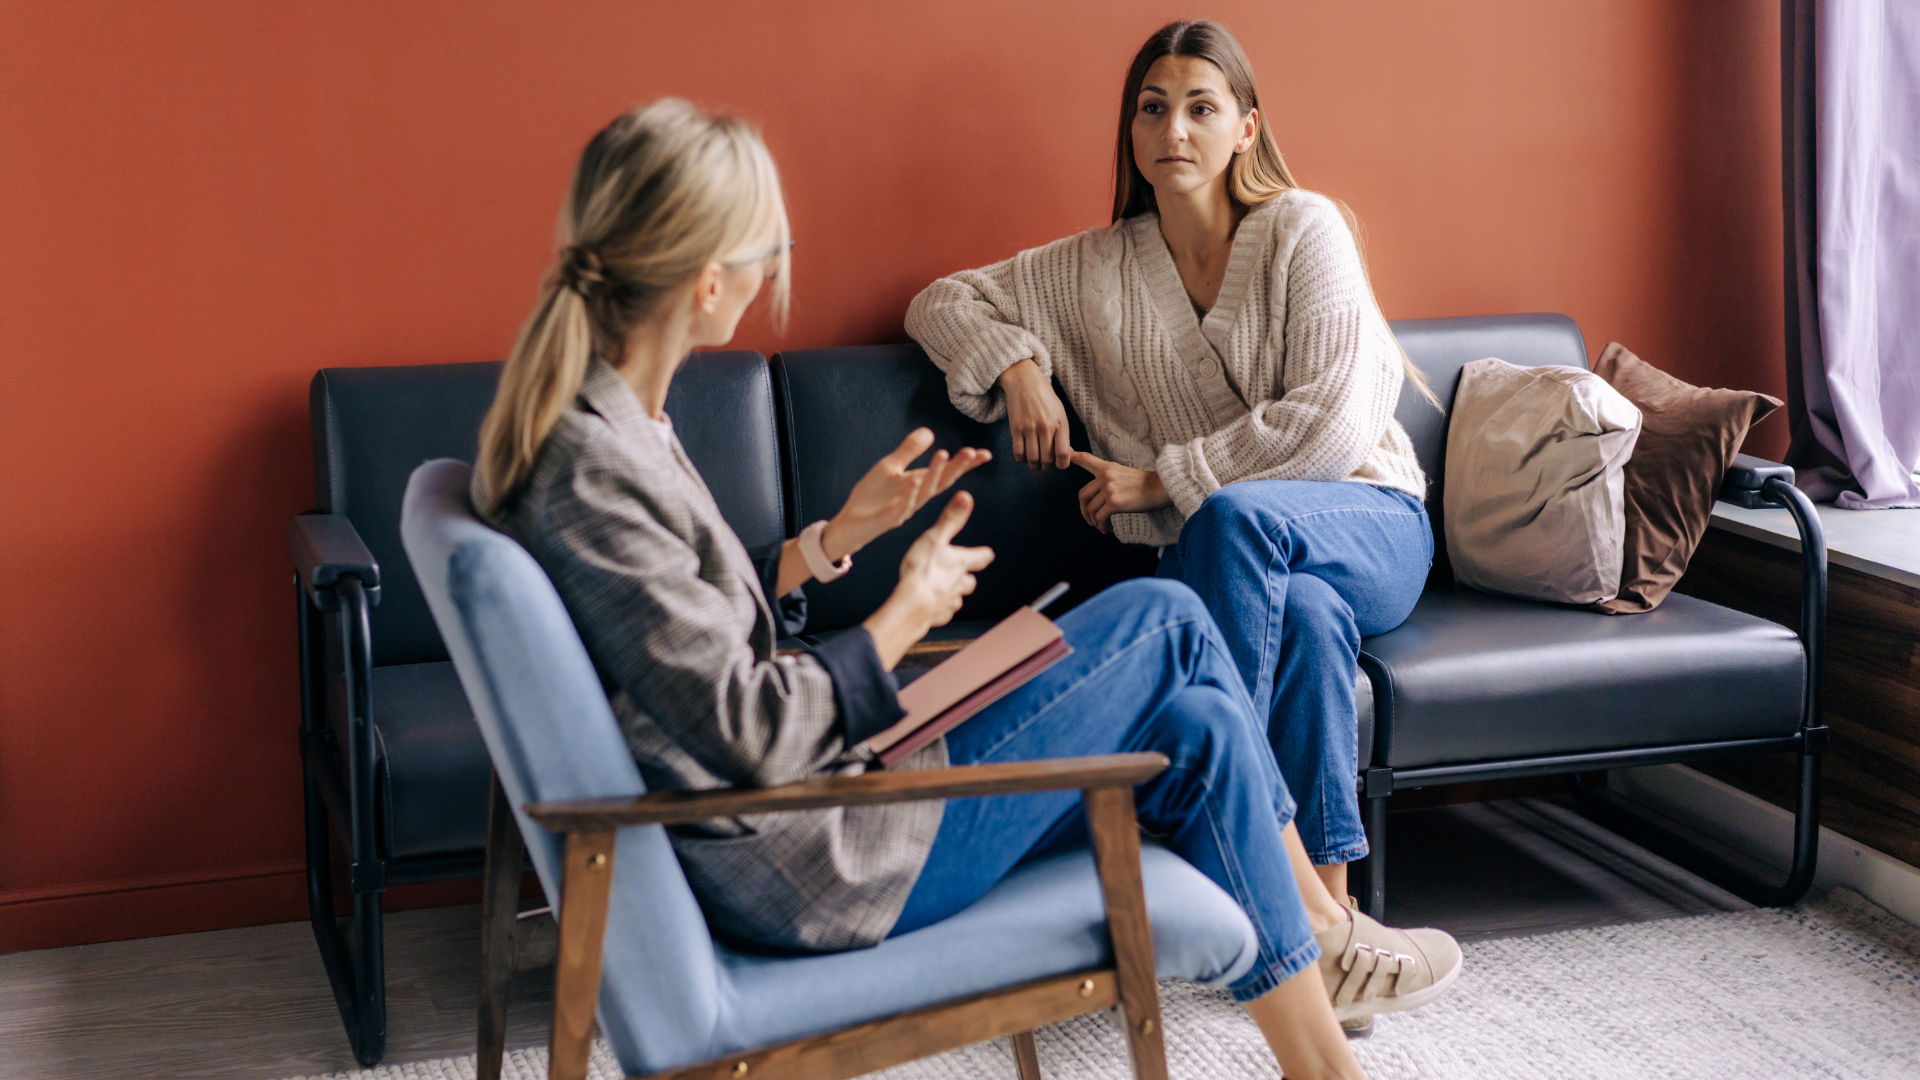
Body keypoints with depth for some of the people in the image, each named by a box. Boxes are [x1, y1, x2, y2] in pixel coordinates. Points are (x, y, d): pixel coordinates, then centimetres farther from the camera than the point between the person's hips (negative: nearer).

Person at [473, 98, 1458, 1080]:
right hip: (807, 869, -9)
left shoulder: (598, 418, 4)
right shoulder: (592, 471, -26)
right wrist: (910, 613, -11)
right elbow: (750, 735, -24)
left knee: (1196, 725, 8)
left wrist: (836, 537, 7)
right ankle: (1324, 928, 19)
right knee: (1165, 621, 0)